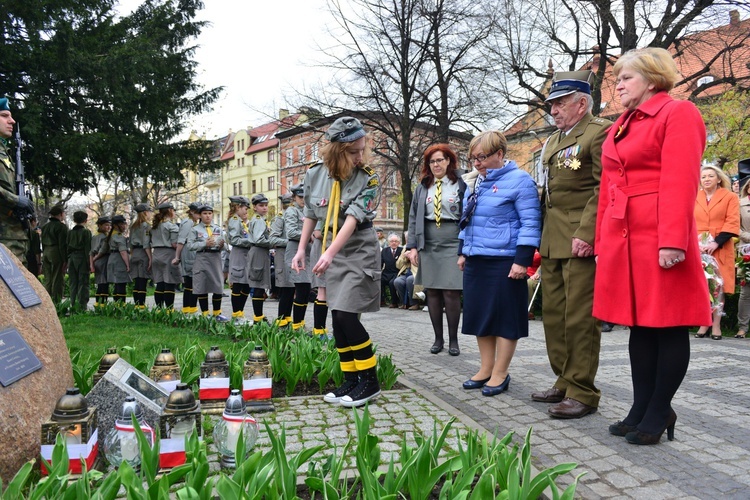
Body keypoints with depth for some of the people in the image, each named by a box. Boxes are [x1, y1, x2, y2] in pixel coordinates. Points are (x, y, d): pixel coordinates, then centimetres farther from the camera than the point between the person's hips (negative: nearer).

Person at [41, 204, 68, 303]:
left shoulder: (45, 226, 15)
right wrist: (65, 260, -14)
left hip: (46, 253, 8)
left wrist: (44, 254, 21)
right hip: (57, 254, -8)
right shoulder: (61, 226, -10)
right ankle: (56, 303, -7)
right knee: (58, 280, -6)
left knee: (47, 280, 12)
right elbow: (63, 245, -15)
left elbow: (43, 243, 18)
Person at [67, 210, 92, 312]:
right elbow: (87, 249, -10)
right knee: (83, 283, -2)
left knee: (72, 283, 9)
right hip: (82, 259, -5)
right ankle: (82, 306, -4)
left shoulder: (70, 232, 8)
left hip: (71, 258, 5)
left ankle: (73, 305, 11)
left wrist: (67, 261, 15)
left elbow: (66, 247, 9)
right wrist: (89, 264, -9)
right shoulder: (86, 232, -7)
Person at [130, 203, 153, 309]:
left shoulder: (133, 226, 17)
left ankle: (136, 305, 10)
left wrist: (132, 255, 22)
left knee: (136, 282, 8)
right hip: (143, 254, -8)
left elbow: (130, 243, 18)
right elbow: (146, 244, -15)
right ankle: (141, 305, -8)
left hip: (134, 254, 8)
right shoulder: (146, 225, -8)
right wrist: (150, 258, -14)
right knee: (143, 282, -7)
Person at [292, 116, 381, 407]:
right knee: (338, 319, 6)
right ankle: (351, 381, 18)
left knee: (346, 315, -13)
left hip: (359, 252, -5)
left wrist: (329, 253, -34)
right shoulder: (314, 175, -1)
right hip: (332, 254, 5)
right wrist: (301, 249, 9)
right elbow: (310, 214, 12)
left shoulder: (369, 179, -13)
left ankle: (370, 381, 2)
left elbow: (353, 218, -24)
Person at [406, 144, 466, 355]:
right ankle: (438, 338, 17)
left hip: (453, 243, -3)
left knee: (451, 291, -5)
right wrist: (412, 246, 1)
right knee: (431, 291, 5)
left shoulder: (460, 185, 2)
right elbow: (413, 217, 10)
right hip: (428, 244, 3)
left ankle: (453, 340, 9)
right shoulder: (422, 187, 11)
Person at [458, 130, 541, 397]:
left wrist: (522, 260, -17)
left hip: (504, 261, -8)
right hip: (476, 260, 8)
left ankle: (500, 374, 13)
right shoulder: (475, 182, 13)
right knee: (479, 313, 11)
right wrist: (463, 252, 20)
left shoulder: (519, 180, -9)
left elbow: (530, 223, -12)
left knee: (505, 316, 2)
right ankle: (486, 369, 24)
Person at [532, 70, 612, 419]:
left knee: (580, 317, -4)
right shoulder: (553, 141, 20)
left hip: (580, 242, -9)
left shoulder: (600, 132, -5)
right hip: (551, 243, 9)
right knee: (553, 314, 12)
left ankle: (582, 393, 6)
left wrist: (587, 235, -21)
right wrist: (541, 237, 13)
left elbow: (604, 190, -14)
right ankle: (564, 381, 24)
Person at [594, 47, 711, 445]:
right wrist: (603, 241, 12)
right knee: (638, 325, 11)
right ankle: (641, 410, 21)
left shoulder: (678, 113, -3)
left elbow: (680, 182, -14)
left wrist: (673, 241, -21)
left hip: (660, 237, -7)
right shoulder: (621, 126, 20)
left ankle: (659, 414, 14)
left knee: (667, 326, 2)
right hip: (622, 239, 8)